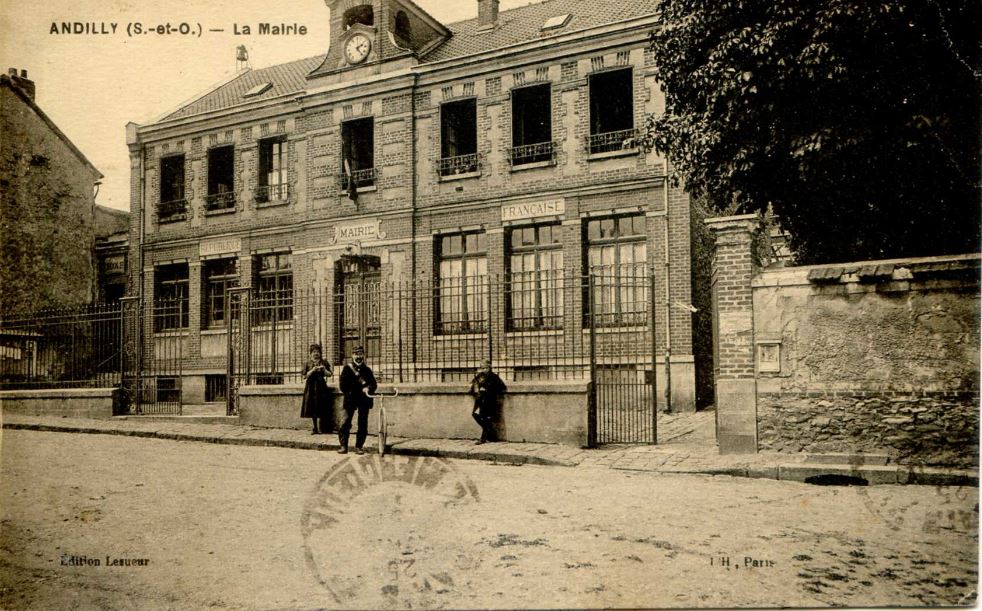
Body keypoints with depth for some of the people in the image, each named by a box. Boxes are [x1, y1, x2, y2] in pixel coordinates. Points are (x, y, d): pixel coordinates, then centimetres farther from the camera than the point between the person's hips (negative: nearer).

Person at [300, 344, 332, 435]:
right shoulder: (308, 364, 7)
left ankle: (321, 428, 3)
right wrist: (312, 370, -14)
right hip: (311, 388, 1)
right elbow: (305, 376, -1)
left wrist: (324, 369, -15)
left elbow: (329, 374, 2)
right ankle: (315, 428, 9)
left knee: (321, 409, -4)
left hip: (321, 387, -1)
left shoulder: (324, 363, 7)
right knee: (312, 409, 2)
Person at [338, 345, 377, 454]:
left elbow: (374, 383, 0)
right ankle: (343, 446, 3)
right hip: (351, 399, -2)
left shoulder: (367, 369, 8)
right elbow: (343, 386, 1)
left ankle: (359, 446, 11)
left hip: (364, 400, 2)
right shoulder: (347, 368, 2)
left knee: (362, 424, 2)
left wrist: (368, 388, -19)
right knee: (346, 423, -5)